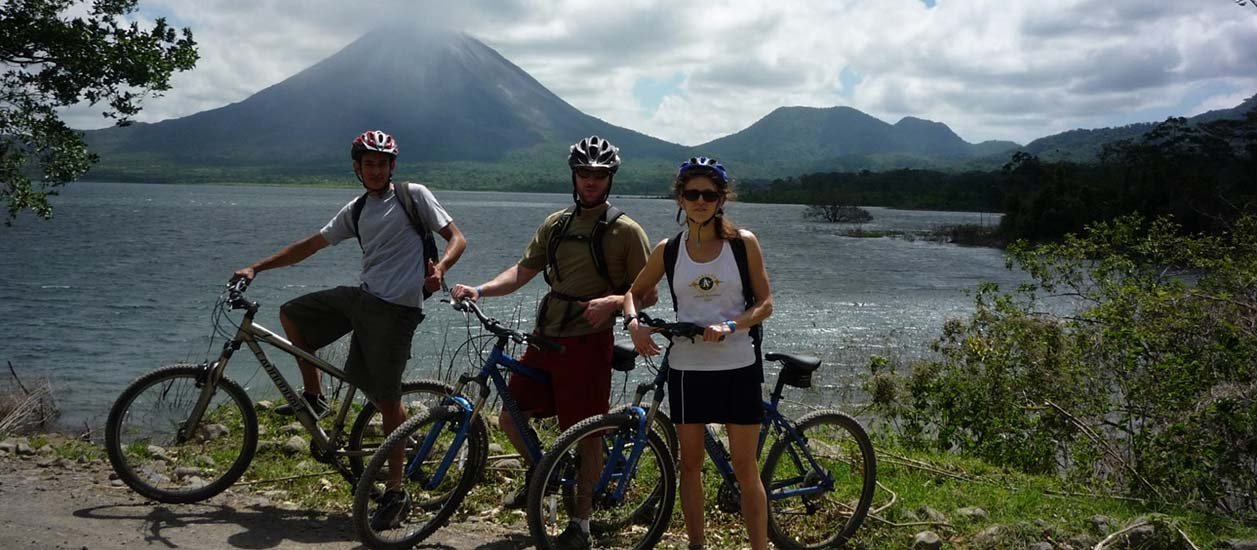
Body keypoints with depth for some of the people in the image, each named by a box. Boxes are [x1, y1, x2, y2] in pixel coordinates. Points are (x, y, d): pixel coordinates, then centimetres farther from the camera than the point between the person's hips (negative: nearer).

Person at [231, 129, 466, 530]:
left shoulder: (414, 195, 0)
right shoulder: (355, 211, 16)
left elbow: (456, 237, -3)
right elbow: (310, 246, 21)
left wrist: (439, 267, -24)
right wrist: (256, 268, 18)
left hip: (396, 308, -7)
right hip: (362, 297, 7)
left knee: (387, 399, -6)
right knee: (292, 313, 12)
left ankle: (395, 493, 3)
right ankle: (314, 397, 22)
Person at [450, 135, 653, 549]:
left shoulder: (626, 231, -4)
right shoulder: (555, 224, 11)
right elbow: (523, 271, 11)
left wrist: (612, 301, -24)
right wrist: (479, 290, -4)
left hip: (587, 342, -5)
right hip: (545, 339, 6)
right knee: (510, 418, 8)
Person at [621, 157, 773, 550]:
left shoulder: (743, 243, -3)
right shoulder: (668, 250, 2)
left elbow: (765, 303, -2)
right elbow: (635, 292, 15)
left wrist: (730, 326, -19)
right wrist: (634, 322, -6)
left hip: (738, 367, -2)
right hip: (687, 367, 2)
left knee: (745, 469, 2)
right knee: (690, 463, 11)